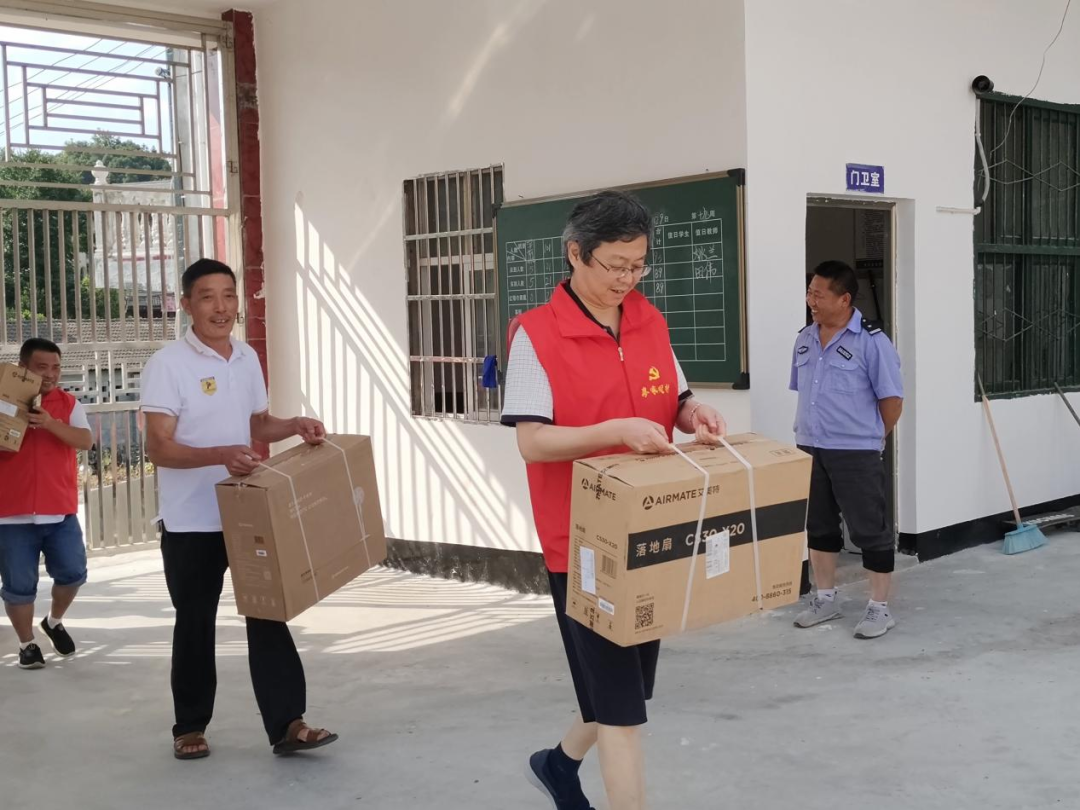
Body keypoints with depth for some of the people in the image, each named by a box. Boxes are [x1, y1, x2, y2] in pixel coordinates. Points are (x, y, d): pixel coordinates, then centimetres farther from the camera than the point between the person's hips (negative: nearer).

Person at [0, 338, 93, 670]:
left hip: (60, 511, 2)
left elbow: (86, 440, -8)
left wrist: (51, 424, -24)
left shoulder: (68, 403, 6)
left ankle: (54, 621, 29)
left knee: (73, 572, 2)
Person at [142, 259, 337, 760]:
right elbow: (159, 447, -19)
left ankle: (287, 724, 5)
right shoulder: (167, 365, -13)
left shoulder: (247, 359, 7)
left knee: (268, 616, 1)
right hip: (191, 523, -5)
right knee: (195, 624, 8)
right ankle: (190, 727, 25)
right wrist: (221, 456, -34)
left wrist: (296, 426, -1)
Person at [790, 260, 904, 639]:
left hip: (855, 453, -7)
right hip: (809, 449, 7)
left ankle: (879, 608, 12)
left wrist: (869, 437, 1)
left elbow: (892, 399, -8)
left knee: (869, 529, 2)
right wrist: (809, 432, 14)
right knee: (818, 526, 16)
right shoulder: (805, 338, 8)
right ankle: (825, 598, 30)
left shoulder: (871, 341, -12)